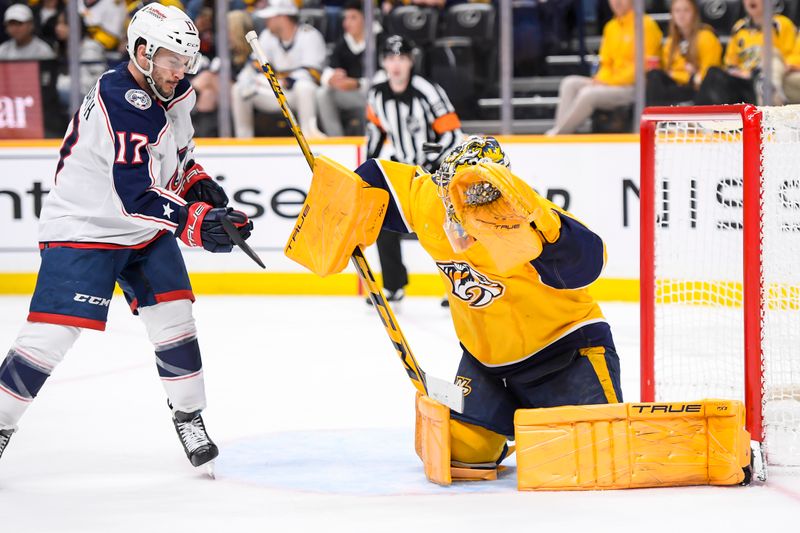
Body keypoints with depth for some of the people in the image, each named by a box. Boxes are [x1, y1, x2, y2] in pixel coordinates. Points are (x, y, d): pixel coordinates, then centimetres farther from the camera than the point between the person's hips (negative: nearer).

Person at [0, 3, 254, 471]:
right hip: (84, 228, -8)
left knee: (173, 315, -2)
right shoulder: (121, 104, -28)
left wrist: (197, 181, 4)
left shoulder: (174, 91, 1)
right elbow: (135, 196, -35)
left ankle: (189, 417, 11)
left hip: (146, 231, 8)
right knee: (52, 333, -11)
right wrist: (197, 222, -41)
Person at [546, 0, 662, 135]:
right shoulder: (611, 27, 14)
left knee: (588, 93, -28)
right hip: (610, 84, 8)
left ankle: (556, 134, -18)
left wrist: (611, 82, -17)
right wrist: (600, 80, -5)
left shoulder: (646, 25, -9)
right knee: (569, 84, -10)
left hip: (634, 87, -8)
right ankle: (558, 131, -21)